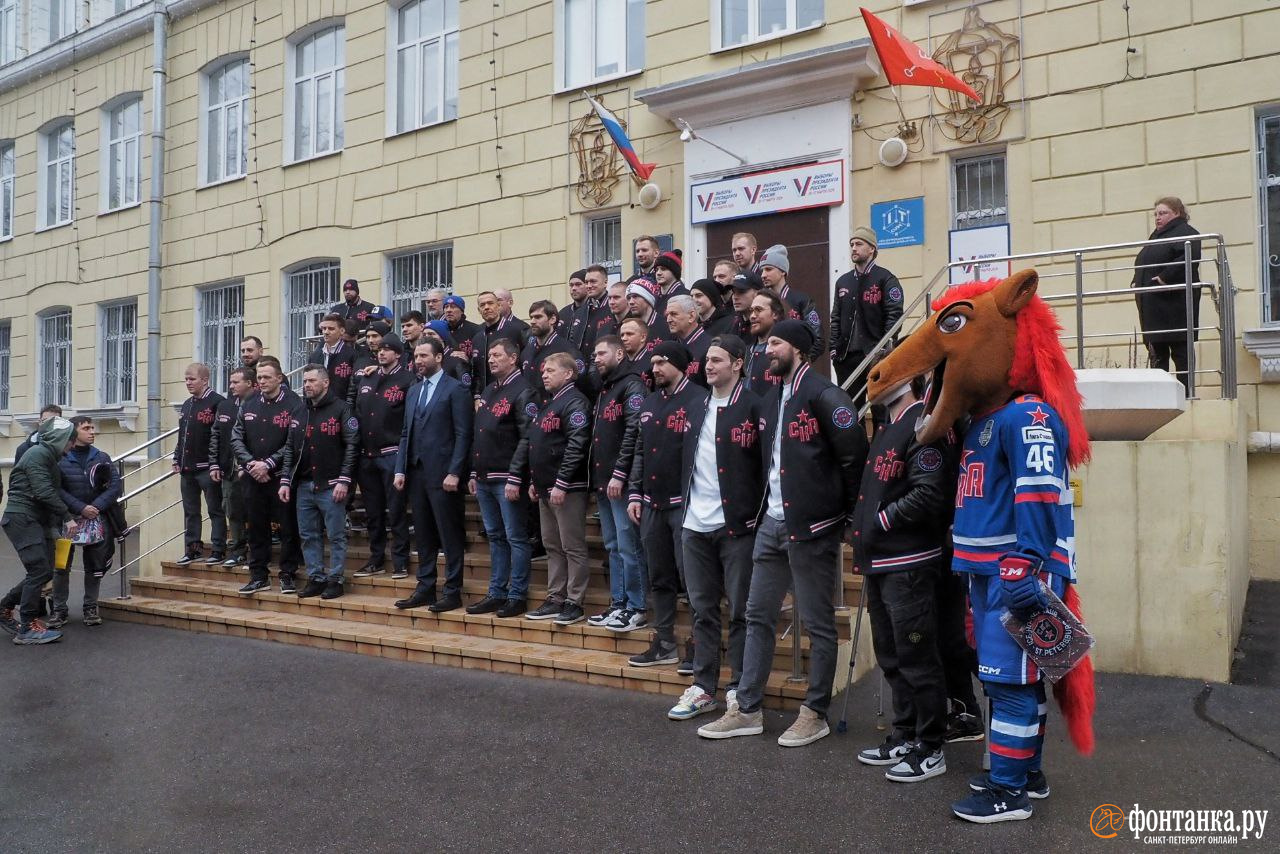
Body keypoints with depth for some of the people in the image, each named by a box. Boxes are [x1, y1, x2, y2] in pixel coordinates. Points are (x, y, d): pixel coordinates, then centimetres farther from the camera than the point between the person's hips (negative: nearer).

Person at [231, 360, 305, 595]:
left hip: (282, 476, -5)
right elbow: (236, 437, 7)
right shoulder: (250, 404, 9)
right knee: (257, 528, 10)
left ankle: (287, 575, 12)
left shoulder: (294, 404, -7)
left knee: (288, 528, 1)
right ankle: (258, 576, 20)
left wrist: (268, 464, -16)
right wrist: (250, 463, -8)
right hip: (253, 478, 5)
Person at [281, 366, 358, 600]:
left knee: (336, 535, 0)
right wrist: (285, 481, 6)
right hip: (303, 485, 6)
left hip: (331, 486, -6)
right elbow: (290, 448, 14)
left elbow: (351, 446, -9)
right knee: (309, 535, 9)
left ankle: (335, 579, 8)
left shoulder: (340, 408, -4)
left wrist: (344, 480, -15)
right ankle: (316, 578, 18)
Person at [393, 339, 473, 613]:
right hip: (416, 472, 7)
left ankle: (453, 592, 5)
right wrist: (400, 470, 8)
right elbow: (406, 434, 17)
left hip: (442, 474, -7)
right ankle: (425, 588, 20)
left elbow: (463, 435, -10)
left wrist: (454, 473, -16)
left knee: (450, 535, -1)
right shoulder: (414, 391, 17)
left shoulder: (455, 390, -5)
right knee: (423, 535, 12)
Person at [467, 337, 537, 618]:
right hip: (485, 478, 8)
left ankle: (517, 596, 6)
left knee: (516, 538, -1)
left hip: (507, 479, -8)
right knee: (495, 537, 13)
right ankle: (496, 593, 20)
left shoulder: (523, 391, -9)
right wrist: (474, 473, 15)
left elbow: (528, 438, -15)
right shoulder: (488, 392, 17)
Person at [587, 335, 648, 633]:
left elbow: (634, 432, -18)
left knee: (628, 546, -5)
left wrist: (619, 474, -21)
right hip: (602, 481, 9)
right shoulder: (603, 390, 20)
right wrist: (598, 477, 14)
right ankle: (618, 604, 21)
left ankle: (635, 609, 2)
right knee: (613, 546, 13)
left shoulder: (632, 385, -8)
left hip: (621, 482, -9)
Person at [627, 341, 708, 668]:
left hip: (685, 504, -7)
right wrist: (634, 494, 11)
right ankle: (665, 644, 22)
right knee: (659, 578, 12)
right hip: (652, 504, 7)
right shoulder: (649, 404, 15)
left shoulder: (699, 400, -8)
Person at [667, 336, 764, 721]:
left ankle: (740, 690, 14)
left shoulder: (754, 407, -6)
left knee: (741, 611, 3)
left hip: (736, 525, -6)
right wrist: (685, 509, 10)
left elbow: (767, 464, -8)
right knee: (703, 610, 12)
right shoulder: (697, 410, 14)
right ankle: (703, 687, 21)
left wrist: (758, 515, -12)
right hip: (696, 526, 6)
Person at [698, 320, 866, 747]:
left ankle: (815, 713, 16)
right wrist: (764, 509, 13)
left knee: (818, 623, 4)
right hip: (771, 524, 9)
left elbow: (854, 454, -15)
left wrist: (844, 511, -9)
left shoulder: (823, 395, -12)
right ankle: (747, 710, 19)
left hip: (811, 525, -8)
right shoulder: (772, 399, 15)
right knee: (758, 616, 11)